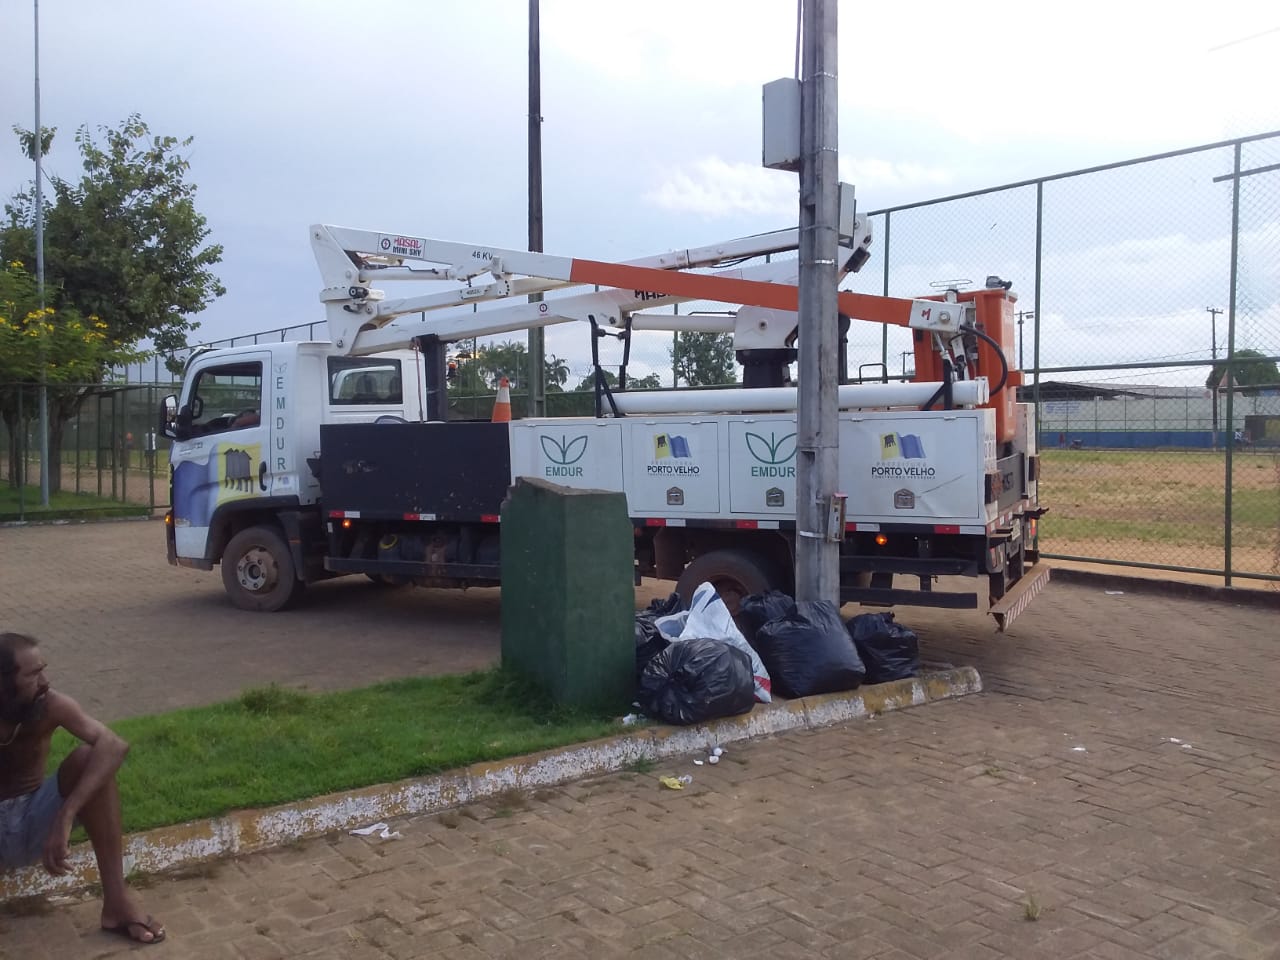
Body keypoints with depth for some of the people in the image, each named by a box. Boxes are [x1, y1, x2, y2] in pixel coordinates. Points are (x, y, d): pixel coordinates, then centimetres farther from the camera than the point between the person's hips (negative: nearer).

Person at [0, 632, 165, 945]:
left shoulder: (49, 705, -15)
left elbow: (114, 745, -31)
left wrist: (65, 817, -41)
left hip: (34, 823, 2)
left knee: (89, 758, -26)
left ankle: (116, 900, -24)